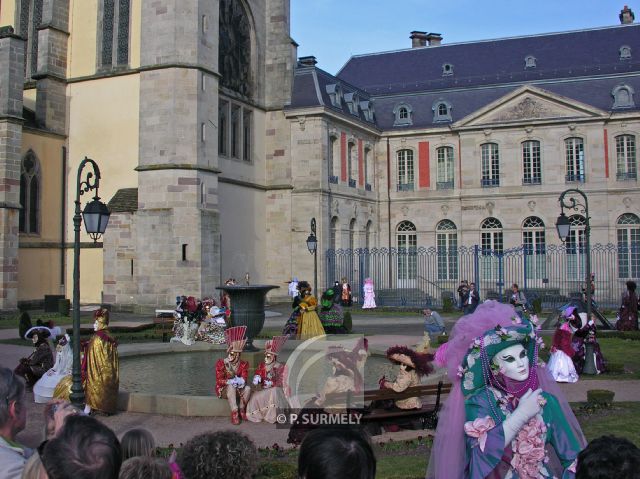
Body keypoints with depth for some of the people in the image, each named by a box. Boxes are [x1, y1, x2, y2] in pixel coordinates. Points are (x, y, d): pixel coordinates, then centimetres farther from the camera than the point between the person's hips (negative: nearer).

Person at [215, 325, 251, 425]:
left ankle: (242, 410, -12)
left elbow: (244, 379, -11)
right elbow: (219, 380, -15)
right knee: (231, 386, -36)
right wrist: (230, 381, -32)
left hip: (238, 390, 2)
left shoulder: (243, 364, -2)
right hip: (223, 390, -2)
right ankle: (234, 413, -36)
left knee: (247, 388, -29)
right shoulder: (221, 363, -9)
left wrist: (241, 381, -36)